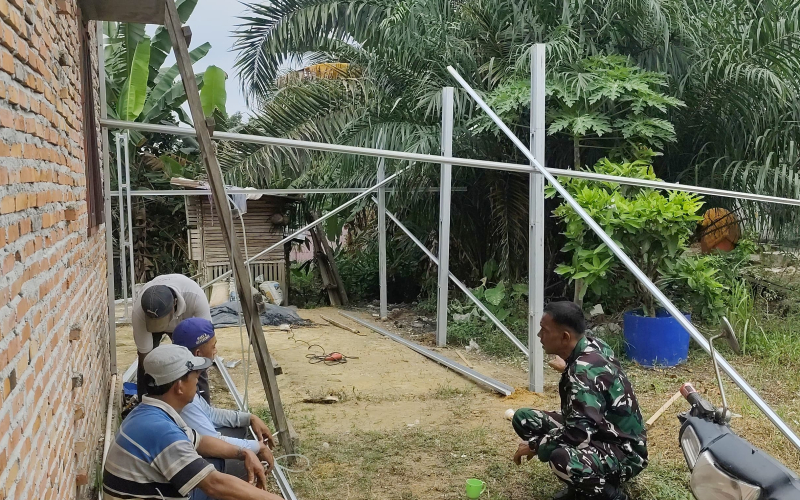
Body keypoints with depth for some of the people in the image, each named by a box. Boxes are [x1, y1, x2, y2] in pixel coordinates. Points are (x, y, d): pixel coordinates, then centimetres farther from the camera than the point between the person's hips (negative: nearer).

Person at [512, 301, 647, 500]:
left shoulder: (584, 372, -30)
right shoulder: (591, 346, -3)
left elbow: (579, 435, -34)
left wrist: (534, 445, -20)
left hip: (623, 452, -10)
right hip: (599, 432, 10)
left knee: (562, 459, -41)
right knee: (523, 418, 3)